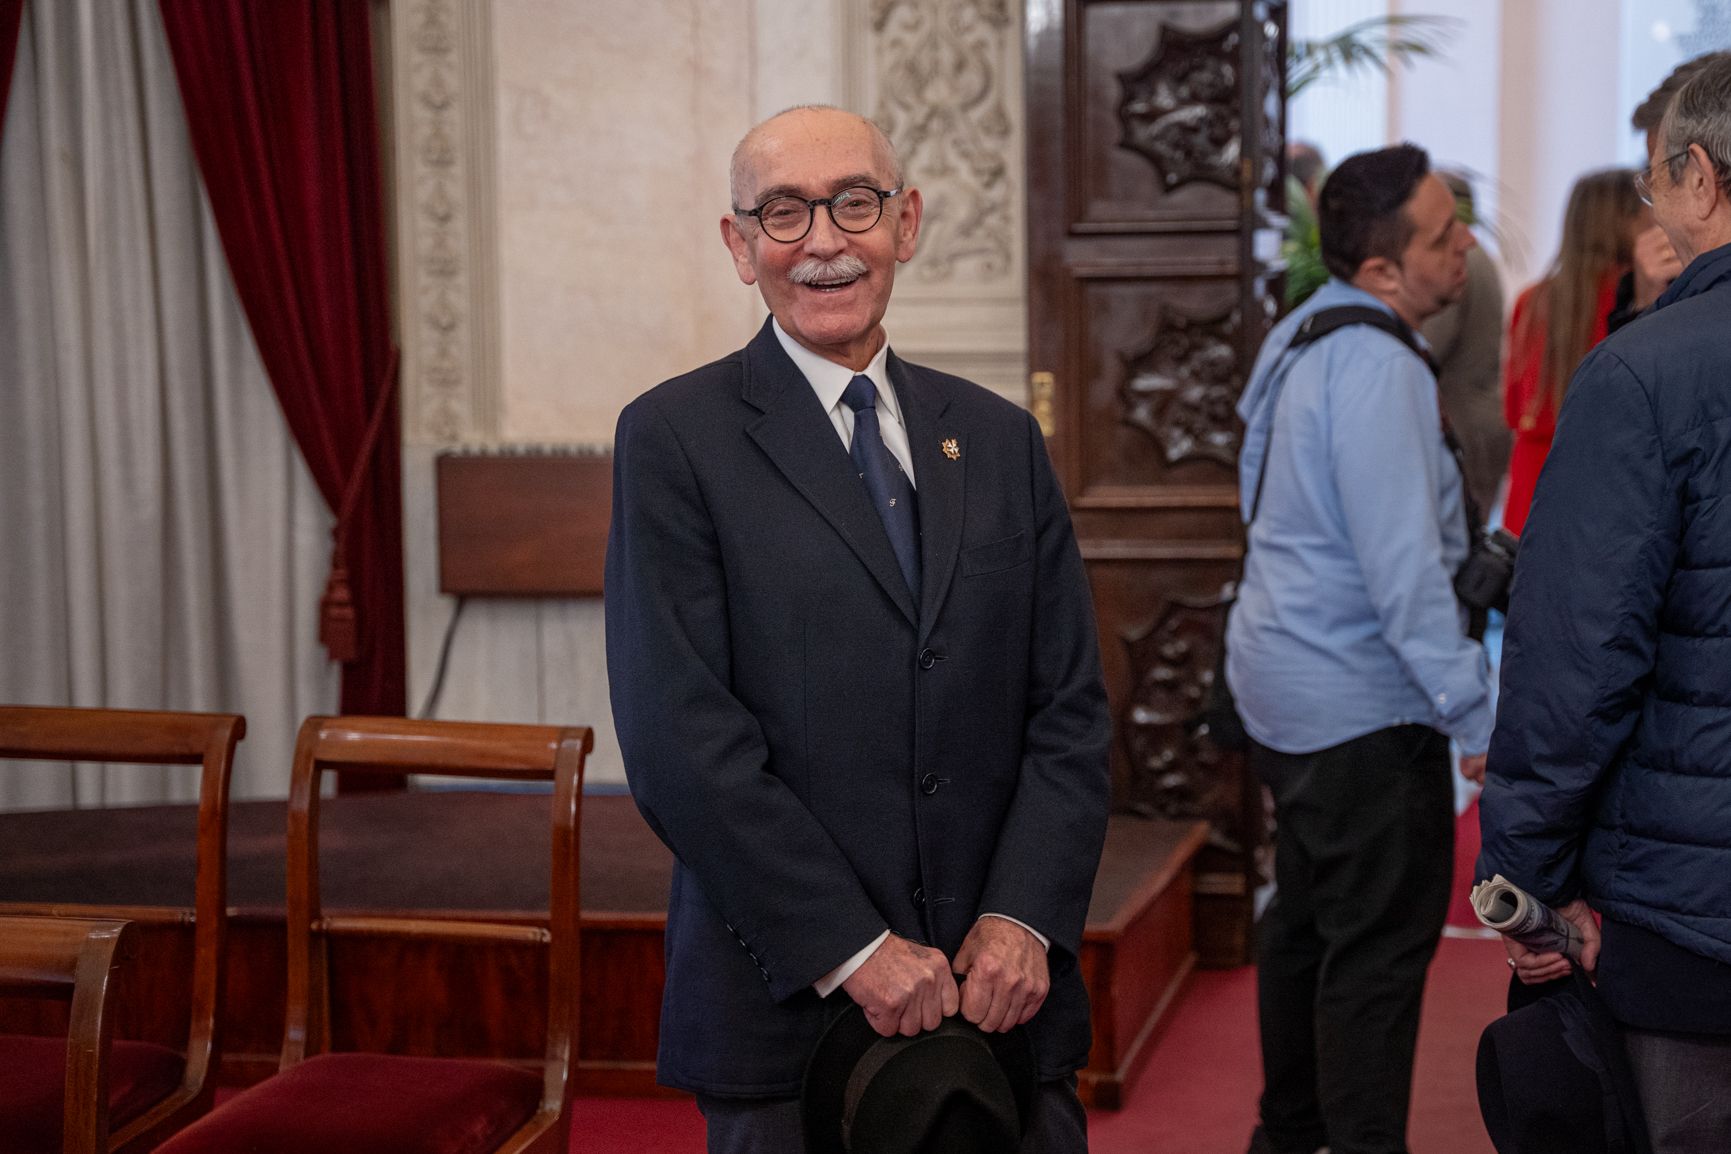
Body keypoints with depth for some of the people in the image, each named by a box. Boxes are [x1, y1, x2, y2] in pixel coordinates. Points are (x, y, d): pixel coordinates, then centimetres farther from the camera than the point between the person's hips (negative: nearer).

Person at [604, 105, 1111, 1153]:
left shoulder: (1001, 439, 10)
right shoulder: (675, 438, -4)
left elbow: (1072, 708, 7)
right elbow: (681, 738, -11)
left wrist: (1025, 918, -7)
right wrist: (853, 949, -14)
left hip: (1006, 997, 4)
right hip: (790, 1010, -3)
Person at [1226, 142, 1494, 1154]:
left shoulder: (1301, 334, 8)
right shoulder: (1376, 369, -22)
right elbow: (1404, 570, -26)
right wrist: (1479, 717, -23)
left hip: (1285, 683, 10)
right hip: (1363, 705, -10)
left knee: (1308, 918, 19)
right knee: (1382, 946, -2)